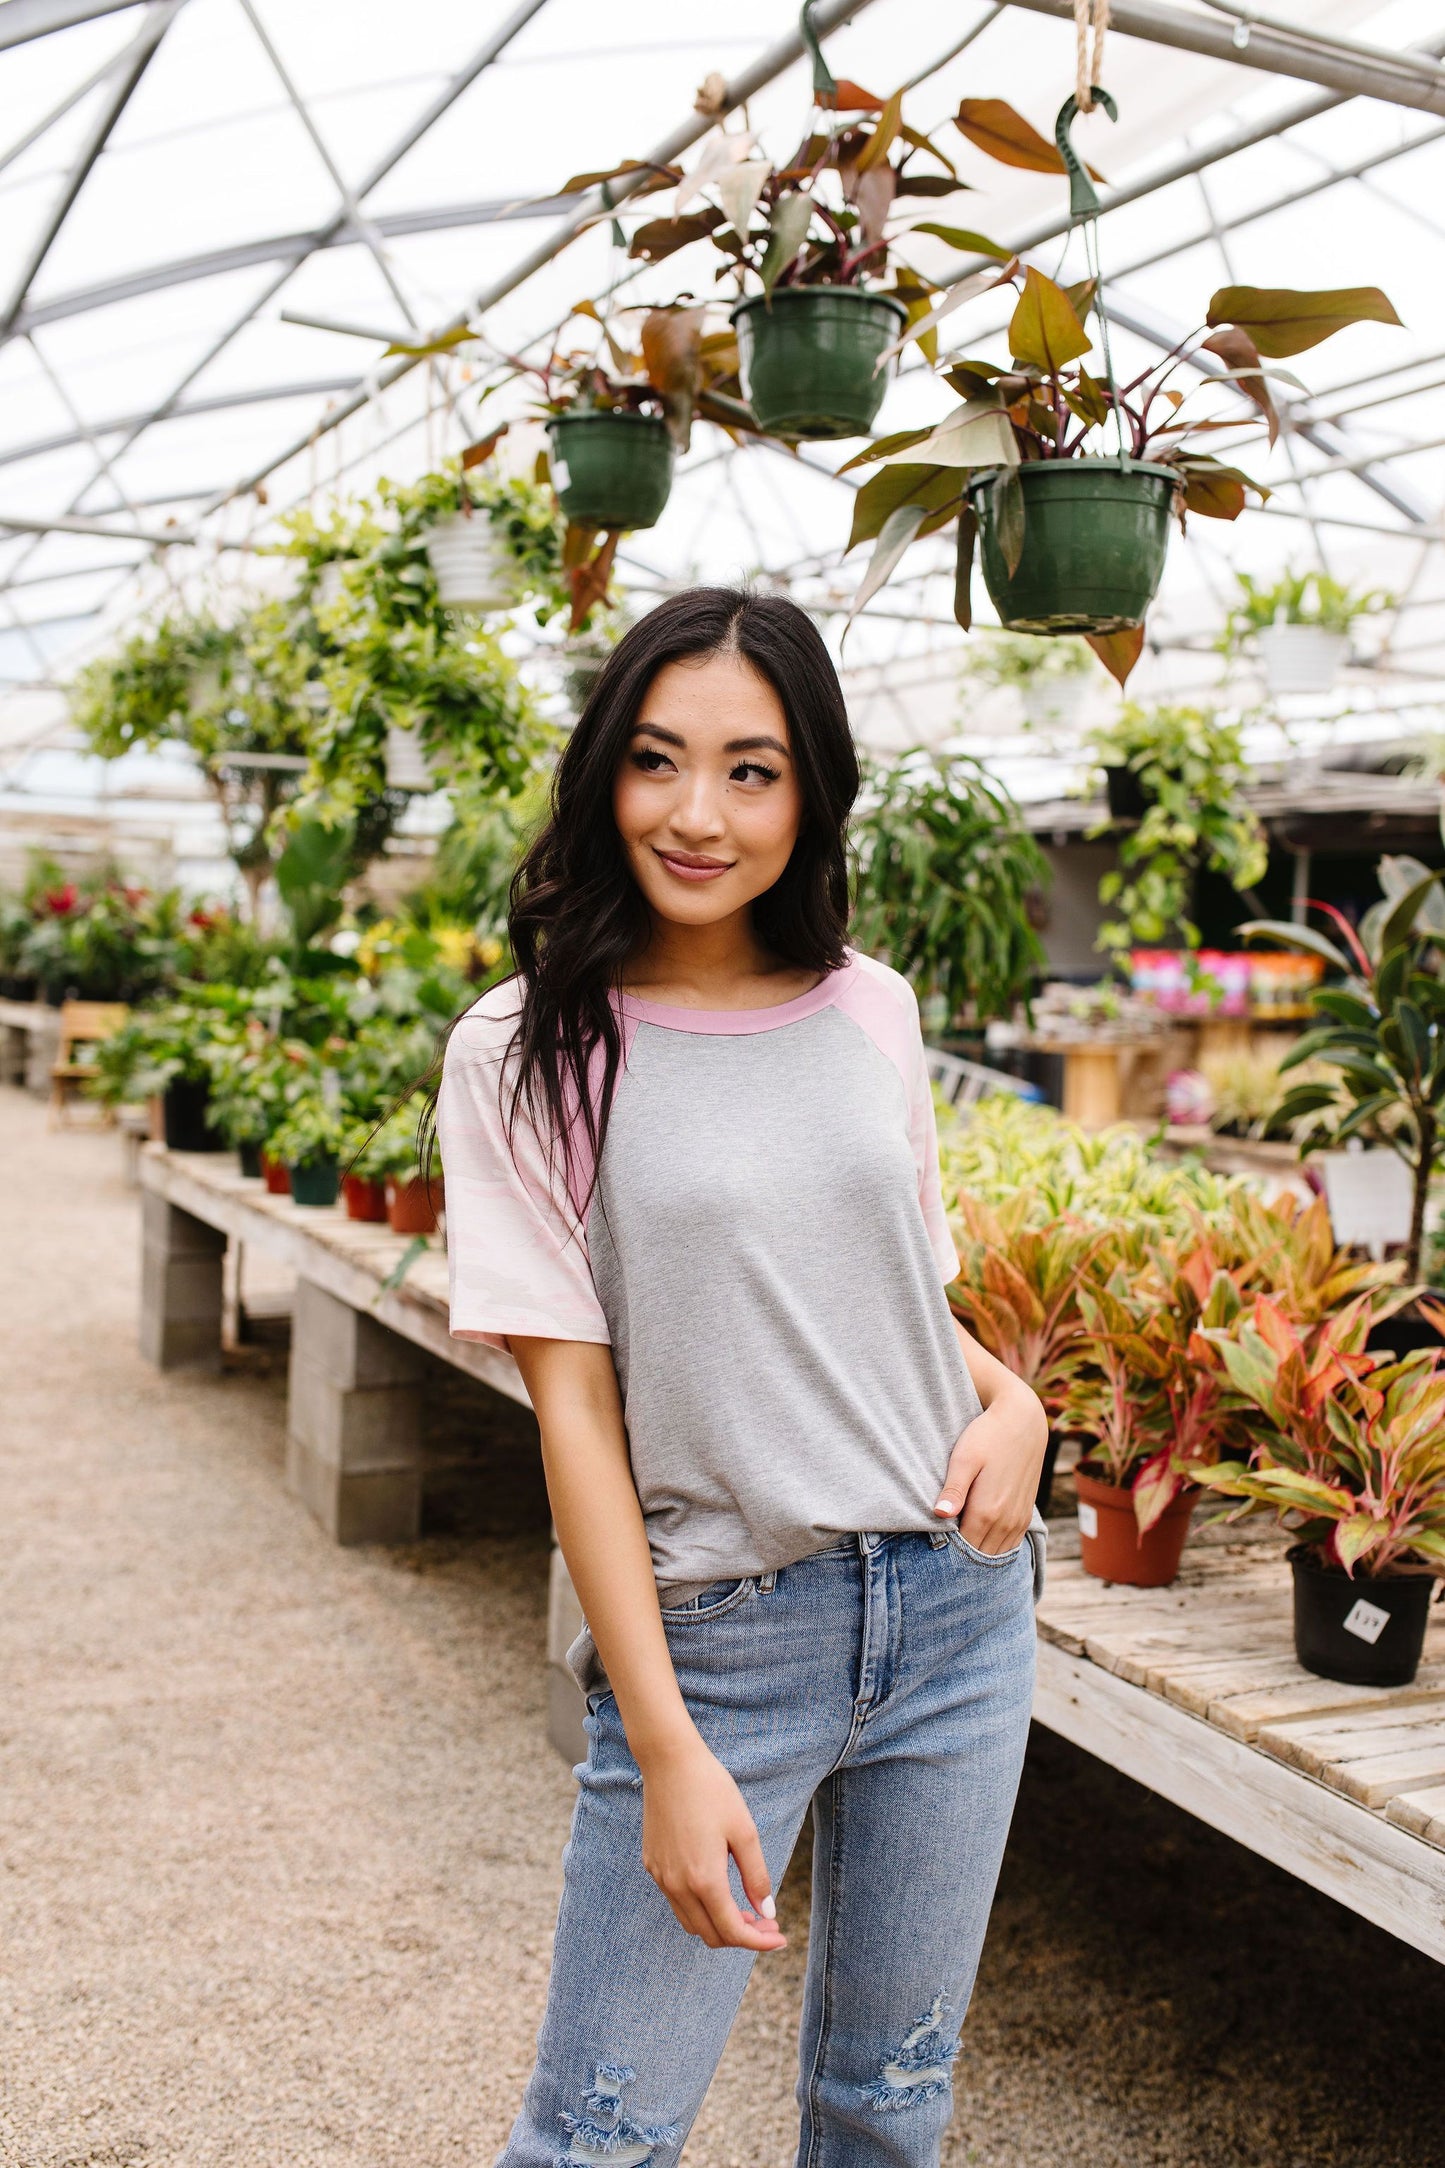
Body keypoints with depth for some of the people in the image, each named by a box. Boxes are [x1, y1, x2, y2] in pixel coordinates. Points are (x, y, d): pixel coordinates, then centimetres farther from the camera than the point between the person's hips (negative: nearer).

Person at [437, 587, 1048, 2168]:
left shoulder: (872, 1013, 3)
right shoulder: (527, 1051, -8)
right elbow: (572, 1401, -11)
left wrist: (1011, 1399, -4)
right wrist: (664, 1748, -15)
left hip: (957, 1605, 4)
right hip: (717, 1637, -4)